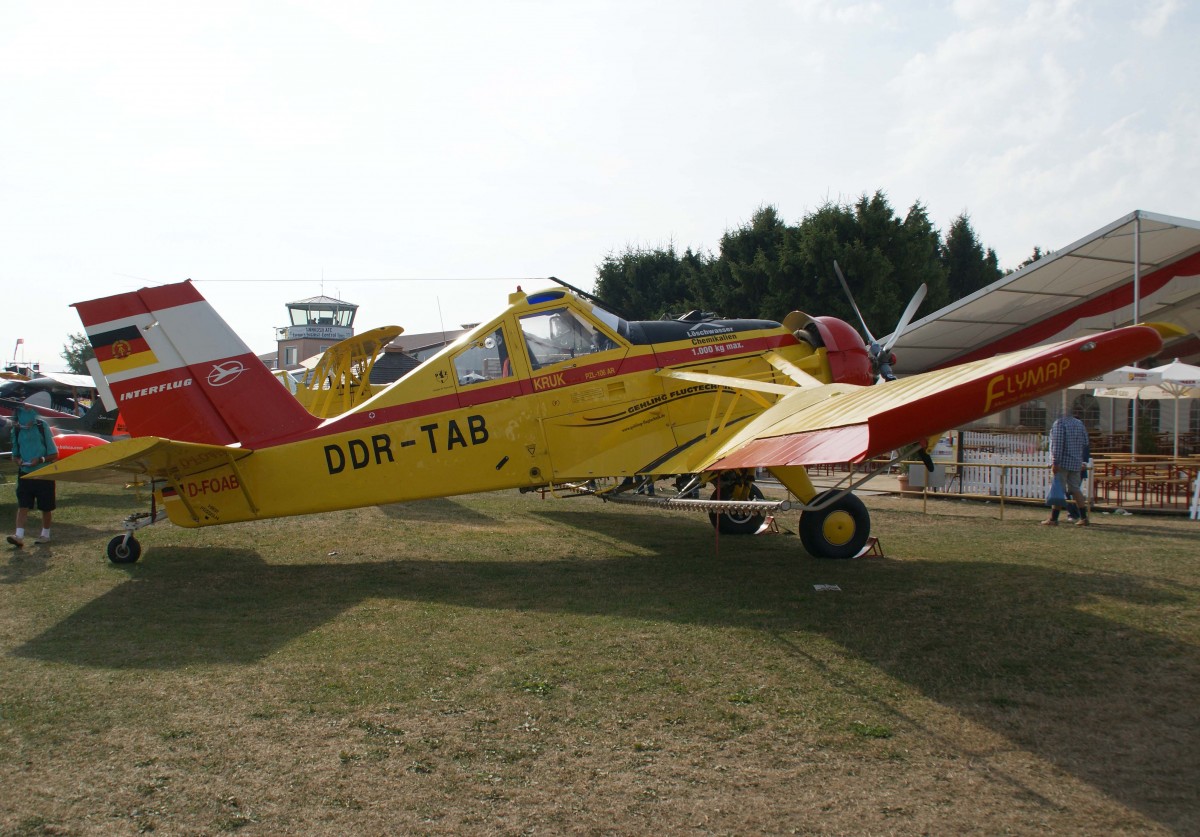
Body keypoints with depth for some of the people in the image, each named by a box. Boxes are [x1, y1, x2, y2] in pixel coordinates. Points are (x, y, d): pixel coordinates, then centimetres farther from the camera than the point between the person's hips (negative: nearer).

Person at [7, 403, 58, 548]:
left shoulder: (42, 428, -10)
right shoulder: (17, 431, 1)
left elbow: (54, 454, -6)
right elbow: (15, 454, 12)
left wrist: (40, 460, -21)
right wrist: (18, 460, -9)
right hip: (25, 474, 3)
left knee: (46, 507, 7)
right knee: (22, 505, -6)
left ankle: (45, 534, 20)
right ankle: (19, 536, -10)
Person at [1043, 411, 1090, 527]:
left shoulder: (1059, 423, -9)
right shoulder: (1080, 424, 14)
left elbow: (1057, 444, -17)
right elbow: (1085, 444, 16)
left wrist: (1055, 462, -17)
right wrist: (1083, 462, 24)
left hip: (1063, 462, -7)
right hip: (1076, 463, 7)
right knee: (1075, 489, 12)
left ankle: (1053, 519, -5)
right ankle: (1083, 518, 10)